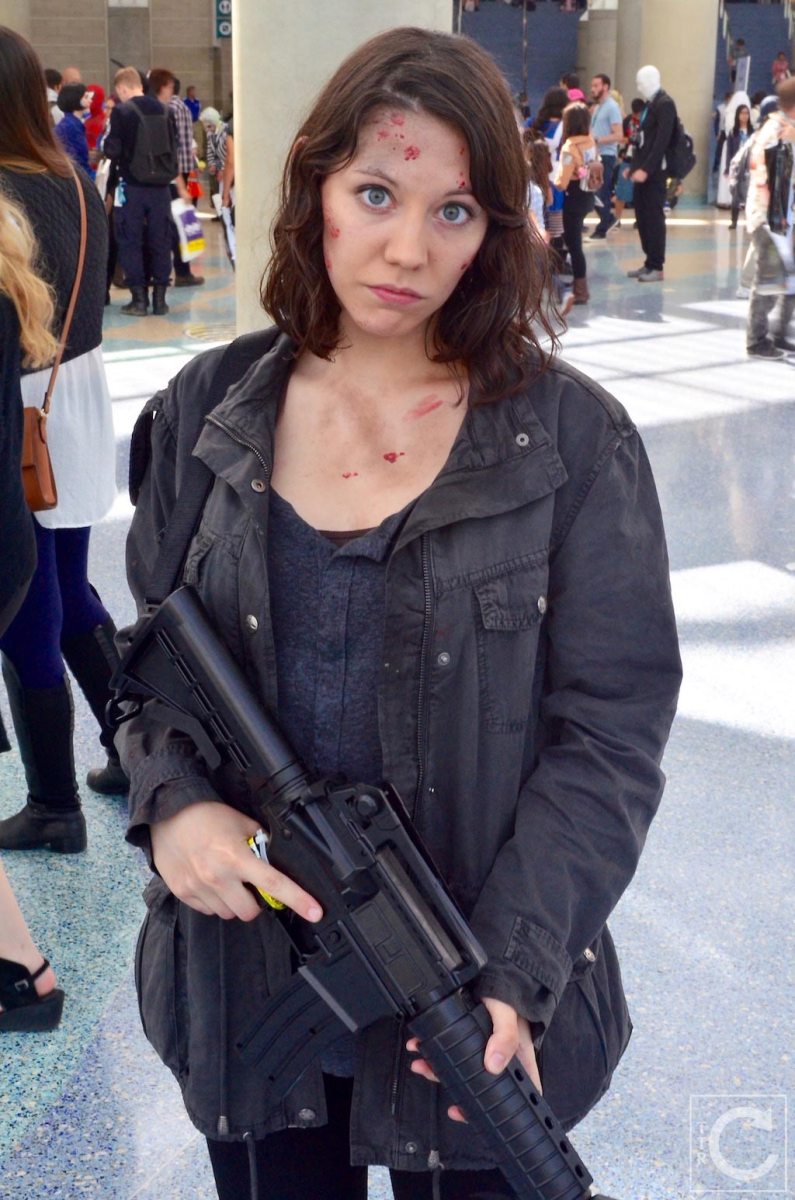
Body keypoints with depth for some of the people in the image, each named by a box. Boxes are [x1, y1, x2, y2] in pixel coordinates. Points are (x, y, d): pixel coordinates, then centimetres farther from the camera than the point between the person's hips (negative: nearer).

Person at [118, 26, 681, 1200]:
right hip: (244, 977, 3)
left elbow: (610, 731, -10)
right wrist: (172, 800, -13)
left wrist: (516, 972, -20)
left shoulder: (571, 440, -9)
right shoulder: (207, 415, -1)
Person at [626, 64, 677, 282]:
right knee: (642, 216, 10)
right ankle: (649, 262, 17)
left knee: (654, 217, -5)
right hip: (642, 169, 9)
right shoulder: (649, 103, 16)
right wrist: (634, 165, 11)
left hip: (654, 172, -9)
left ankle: (657, 267, 0)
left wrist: (646, 169, -23)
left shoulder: (665, 104, -11)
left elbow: (662, 140, -19)